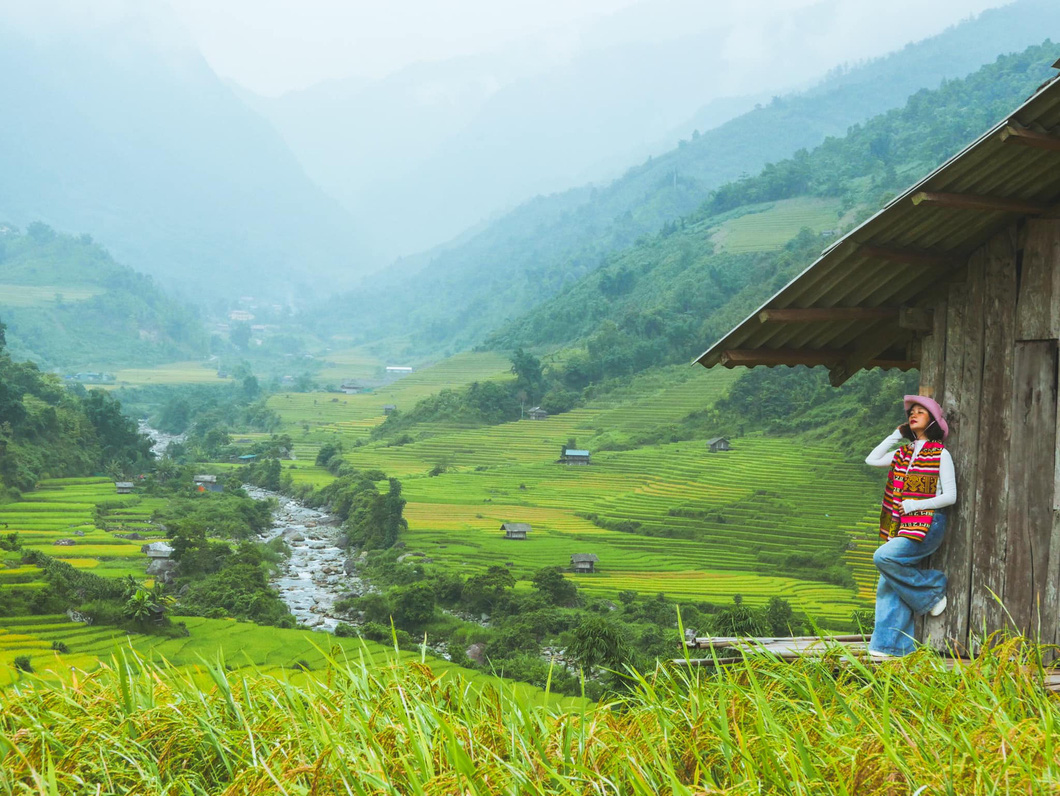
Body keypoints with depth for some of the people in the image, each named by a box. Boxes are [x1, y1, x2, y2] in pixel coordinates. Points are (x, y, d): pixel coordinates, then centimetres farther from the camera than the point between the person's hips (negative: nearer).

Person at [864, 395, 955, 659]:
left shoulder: (940, 455, -2)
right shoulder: (903, 452, 17)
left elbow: (950, 496, -7)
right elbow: (872, 460, 13)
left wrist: (915, 505, -14)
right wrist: (895, 436, 12)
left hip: (928, 525, -7)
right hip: (901, 526, 7)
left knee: (884, 556, -28)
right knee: (887, 587, -2)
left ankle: (933, 590, -6)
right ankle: (890, 645, 1)